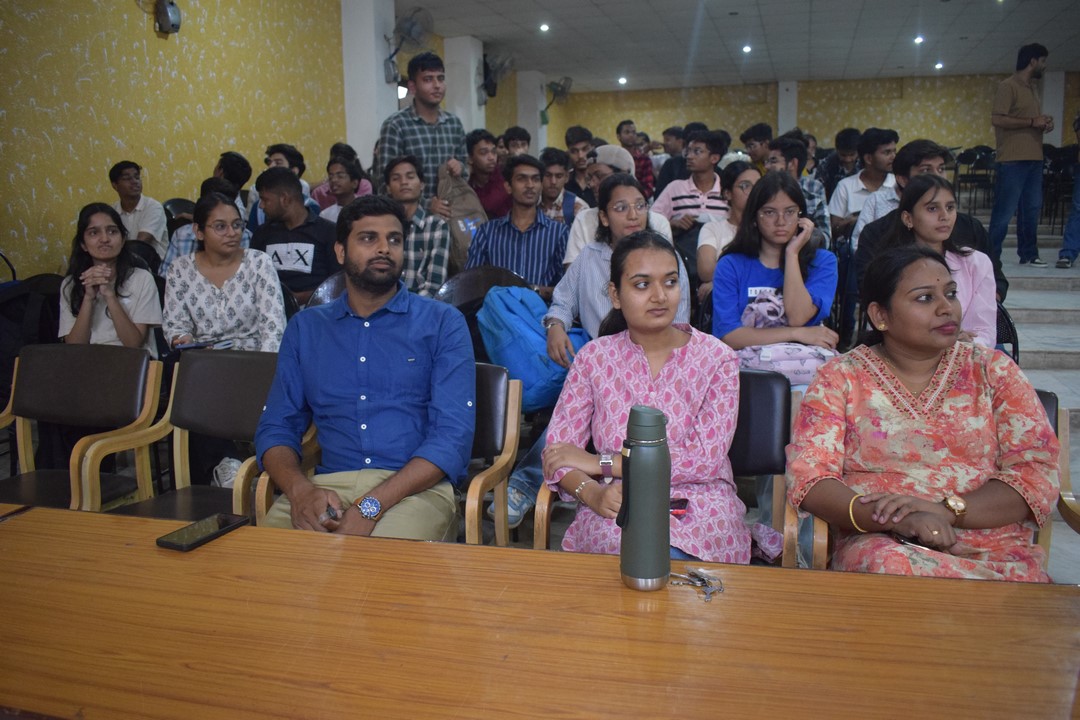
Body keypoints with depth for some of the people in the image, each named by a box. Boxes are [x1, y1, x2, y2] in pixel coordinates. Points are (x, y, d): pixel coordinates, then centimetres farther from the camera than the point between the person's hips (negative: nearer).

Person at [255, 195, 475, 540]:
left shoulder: (443, 323, 4)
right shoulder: (304, 327, 16)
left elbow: (454, 434, -6)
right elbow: (276, 427, 12)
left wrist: (371, 506, -18)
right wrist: (300, 489, -11)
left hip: (414, 488, -3)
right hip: (327, 485, 3)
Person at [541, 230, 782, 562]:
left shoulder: (716, 358, 0)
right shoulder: (593, 357, 5)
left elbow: (706, 458, -10)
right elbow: (557, 453, 2)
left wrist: (600, 461, -11)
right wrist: (593, 493, -21)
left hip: (697, 502, -1)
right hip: (616, 507, 1)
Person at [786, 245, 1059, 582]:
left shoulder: (994, 371, 11)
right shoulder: (840, 378, 5)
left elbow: (1038, 474, 2)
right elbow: (807, 477, -5)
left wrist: (947, 509, -16)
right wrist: (893, 519, -23)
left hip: (998, 554, 0)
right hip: (881, 546, 0)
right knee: (892, 566, -34)